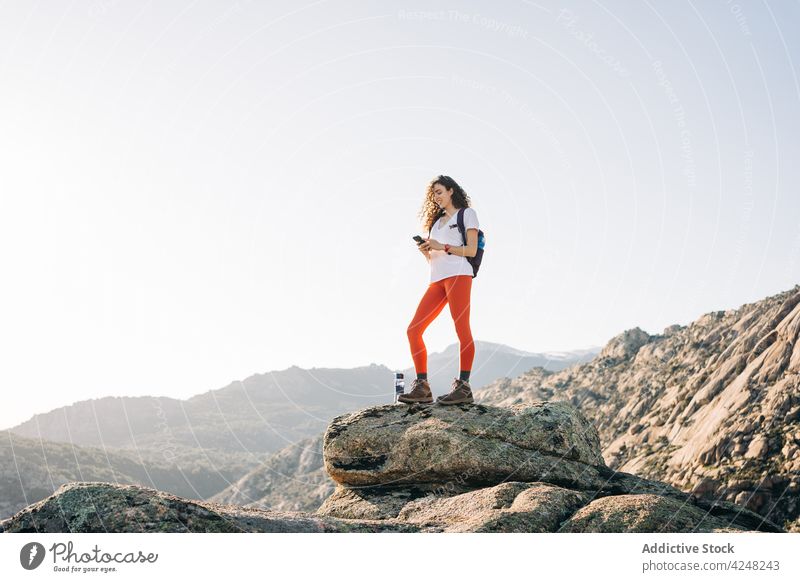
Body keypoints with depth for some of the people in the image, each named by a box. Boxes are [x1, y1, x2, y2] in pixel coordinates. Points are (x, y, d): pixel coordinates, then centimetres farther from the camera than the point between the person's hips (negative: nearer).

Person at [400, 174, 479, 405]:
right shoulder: (437, 221, 29)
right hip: (437, 279, 7)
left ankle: (463, 387, -14)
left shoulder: (467, 213, 11)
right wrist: (425, 251, 5)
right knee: (414, 330, -5)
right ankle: (422, 388, -5)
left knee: (462, 330, -14)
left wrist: (442, 247, -9)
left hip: (458, 274, -7)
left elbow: (471, 250, -1)